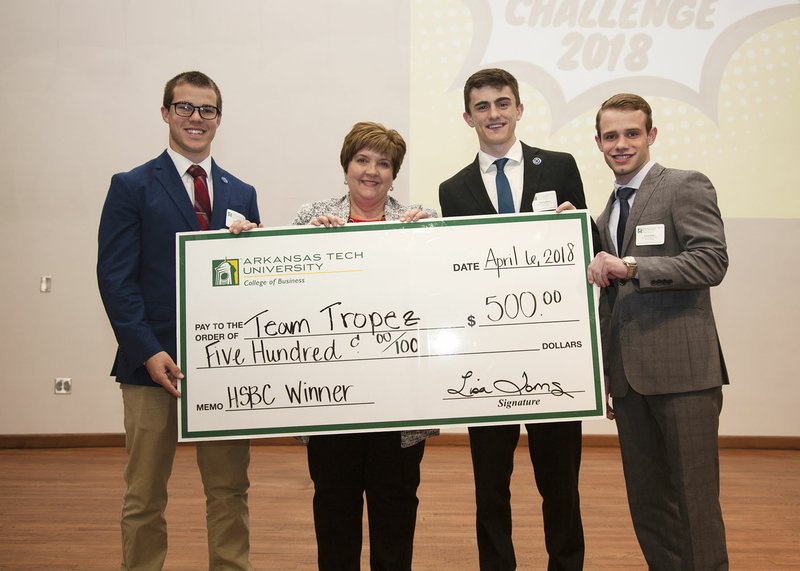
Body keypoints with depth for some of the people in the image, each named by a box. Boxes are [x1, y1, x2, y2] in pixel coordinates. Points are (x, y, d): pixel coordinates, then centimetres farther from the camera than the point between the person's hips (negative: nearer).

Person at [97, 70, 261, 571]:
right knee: (145, 497, 8)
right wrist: (149, 352, -14)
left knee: (231, 492, 10)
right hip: (153, 362, -3)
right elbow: (115, 278, -5)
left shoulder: (242, 195, 14)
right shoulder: (131, 187, 2)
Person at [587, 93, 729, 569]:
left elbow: (713, 261, -14)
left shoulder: (687, 187, -1)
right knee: (647, 503, 12)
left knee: (695, 501, -2)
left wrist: (630, 267, -20)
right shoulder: (609, 211, 19)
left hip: (682, 369, -6)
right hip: (629, 375, 7)